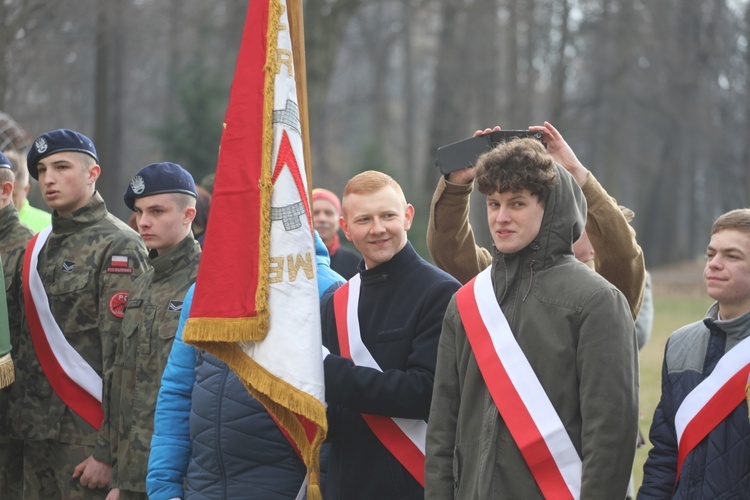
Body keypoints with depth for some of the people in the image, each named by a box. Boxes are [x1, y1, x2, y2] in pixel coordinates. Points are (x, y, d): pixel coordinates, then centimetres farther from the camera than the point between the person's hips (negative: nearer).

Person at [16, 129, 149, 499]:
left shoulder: (117, 246, -8)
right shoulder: (38, 247, 15)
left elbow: (124, 355, -15)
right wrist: (24, 422, 10)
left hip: (88, 436, -7)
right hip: (38, 439, 7)